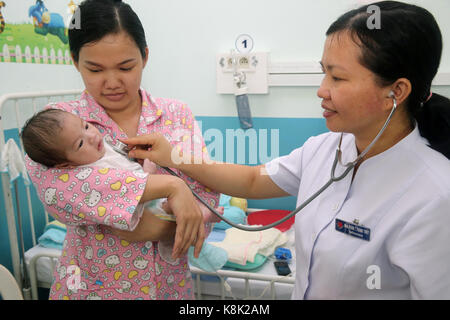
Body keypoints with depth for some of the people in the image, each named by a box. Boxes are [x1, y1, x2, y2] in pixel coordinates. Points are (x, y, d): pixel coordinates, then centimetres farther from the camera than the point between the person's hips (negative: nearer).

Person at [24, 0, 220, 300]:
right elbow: (55, 185, -30)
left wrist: (163, 224, -28)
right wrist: (170, 186, -33)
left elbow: (206, 192, -10)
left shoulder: (177, 115, -4)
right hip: (91, 285, -1)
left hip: (171, 283, 2)